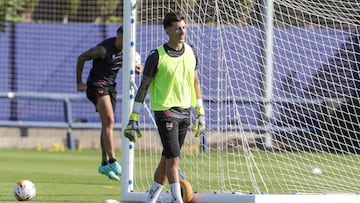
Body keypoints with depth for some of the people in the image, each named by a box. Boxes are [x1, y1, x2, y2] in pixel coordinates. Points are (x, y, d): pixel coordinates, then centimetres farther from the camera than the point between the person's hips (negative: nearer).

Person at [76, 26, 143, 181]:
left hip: (110, 86, 8)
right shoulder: (104, 49, -21)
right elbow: (81, 58, -12)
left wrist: (136, 69, -7)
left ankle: (104, 164, 14)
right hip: (97, 85, -8)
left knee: (108, 124, 8)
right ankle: (112, 161, -20)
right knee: (109, 121, -18)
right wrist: (79, 82, -9)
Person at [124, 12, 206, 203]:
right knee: (173, 158, -13)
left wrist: (200, 112, 15)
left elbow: (195, 82, 16)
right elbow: (143, 87, -7)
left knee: (166, 159, 10)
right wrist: (133, 119, -9)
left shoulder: (190, 52, 6)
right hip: (165, 110, -6)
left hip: (185, 111, 6)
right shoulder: (157, 56, -11)